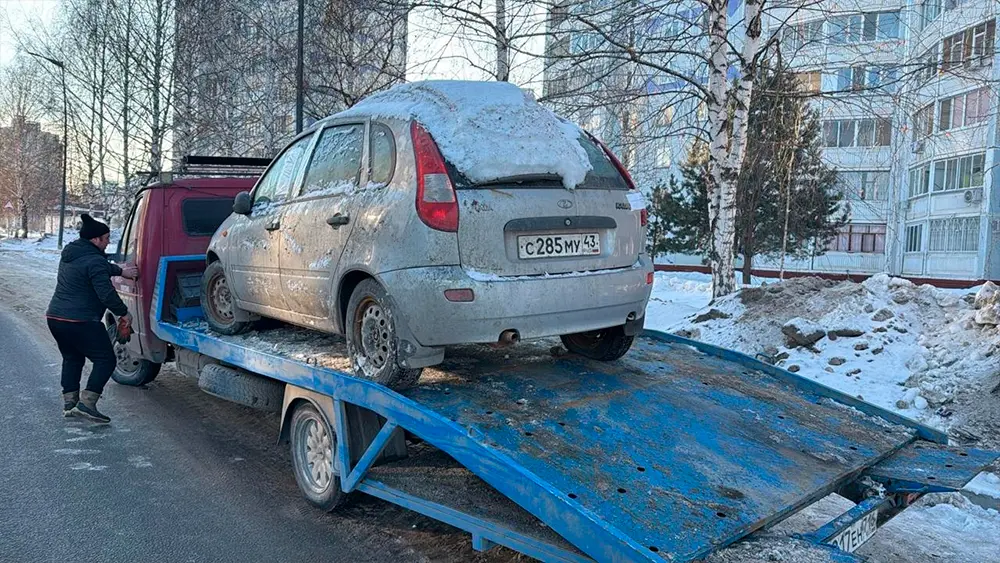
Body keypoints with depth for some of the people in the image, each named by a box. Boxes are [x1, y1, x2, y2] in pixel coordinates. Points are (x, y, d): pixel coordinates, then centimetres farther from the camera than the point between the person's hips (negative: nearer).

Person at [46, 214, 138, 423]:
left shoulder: (70, 253, 15)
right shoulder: (94, 261, -16)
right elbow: (106, 294, -18)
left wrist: (121, 271, 23)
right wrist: (124, 313, -7)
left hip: (55, 317, 10)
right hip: (80, 321, -10)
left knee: (72, 358, 23)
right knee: (106, 359, -3)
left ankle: (69, 403, 22)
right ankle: (86, 403, -11)